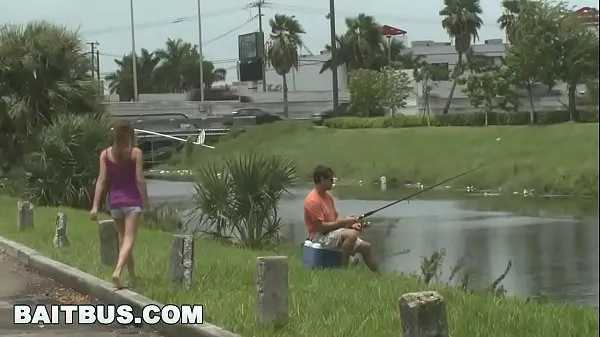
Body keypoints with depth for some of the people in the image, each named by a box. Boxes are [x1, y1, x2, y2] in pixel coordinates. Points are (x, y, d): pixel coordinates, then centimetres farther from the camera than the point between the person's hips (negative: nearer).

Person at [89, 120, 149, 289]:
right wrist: (145, 202, 2)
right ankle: (117, 272, -29)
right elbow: (140, 180, -8)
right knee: (129, 239, -7)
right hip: (132, 201, -4)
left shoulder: (105, 154, 1)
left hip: (115, 202, 4)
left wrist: (95, 206, -3)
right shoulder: (135, 153, -6)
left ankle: (133, 278, 23)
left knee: (124, 238, 17)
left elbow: (101, 180, -3)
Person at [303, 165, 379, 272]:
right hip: (320, 237, -9)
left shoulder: (328, 195, 12)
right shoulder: (313, 200, -18)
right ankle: (343, 268, -23)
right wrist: (344, 222, -17)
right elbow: (321, 227, -21)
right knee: (352, 234, -33)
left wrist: (351, 224, -2)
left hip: (333, 233, 9)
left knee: (366, 247, 3)